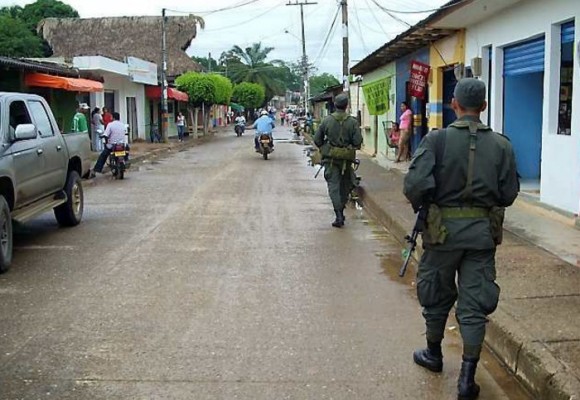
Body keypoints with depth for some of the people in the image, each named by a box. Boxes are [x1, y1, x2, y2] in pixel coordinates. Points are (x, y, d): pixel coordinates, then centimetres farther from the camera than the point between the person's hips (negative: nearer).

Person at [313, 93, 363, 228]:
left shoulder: (326, 120, -3)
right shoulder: (353, 122, -7)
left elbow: (317, 139, 0)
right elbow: (358, 141, -10)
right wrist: (351, 147, 12)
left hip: (330, 158, 0)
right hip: (346, 159, 0)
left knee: (333, 185, -1)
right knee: (345, 186, 16)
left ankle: (339, 215, -13)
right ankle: (340, 211, 24)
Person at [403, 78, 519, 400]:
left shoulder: (437, 139, -11)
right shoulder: (501, 145, -3)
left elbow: (416, 185, -20)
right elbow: (509, 195, 0)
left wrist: (421, 204, 1)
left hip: (444, 228, -1)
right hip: (483, 230, 2)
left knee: (437, 294, 18)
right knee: (474, 303, 7)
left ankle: (433, 355, 37)